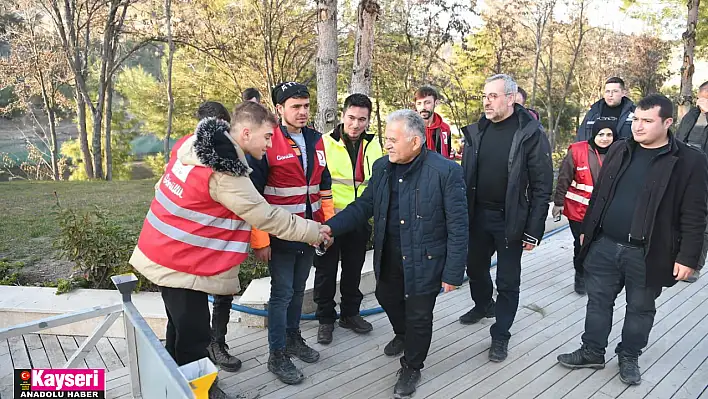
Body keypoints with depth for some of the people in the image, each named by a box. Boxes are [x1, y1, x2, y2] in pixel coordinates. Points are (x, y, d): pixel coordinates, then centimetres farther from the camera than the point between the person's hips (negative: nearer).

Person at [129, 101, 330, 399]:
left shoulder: (194, 144, -1)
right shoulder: (224, 174, -27)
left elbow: (167, 185, 10)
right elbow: (266, 217, -20)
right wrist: (313, 231, -9)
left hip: (165, 251, 10)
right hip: (181, 263, -10)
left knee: (181, 328, 24)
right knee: (194, 339, 4)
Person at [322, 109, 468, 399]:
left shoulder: (446, 171, -19)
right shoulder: (382, 167, -1)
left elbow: (457, 226, -16)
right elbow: (363, 205, 2)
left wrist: (453, 272, -15)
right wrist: (330, 228, -11)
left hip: (424, 262, -6)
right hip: (389, 259, 6)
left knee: (418, 316, 9)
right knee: (387, 298, 25)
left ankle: (411, 368, 37)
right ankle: (402, 334, 58)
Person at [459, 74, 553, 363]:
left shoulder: (530, 134, -12)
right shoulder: (476, 131, 3)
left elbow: (542, 187, -12)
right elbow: (465, 176, 9)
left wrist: (534, 230, -14)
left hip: (510, 220, -5)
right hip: (477, 216, 5)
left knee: (507, 281, 7)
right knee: (475, 267, 21)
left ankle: (500, 335, 25)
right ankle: (483, 305, 49)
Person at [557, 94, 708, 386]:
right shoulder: (619, 150, 5)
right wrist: (587, 230, 14)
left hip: (647, 253, -4)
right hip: (604, 245, 4)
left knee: (640, 309, 14)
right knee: (598, 301, 13)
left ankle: (629, 357, 34)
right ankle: (592, 352, 30)